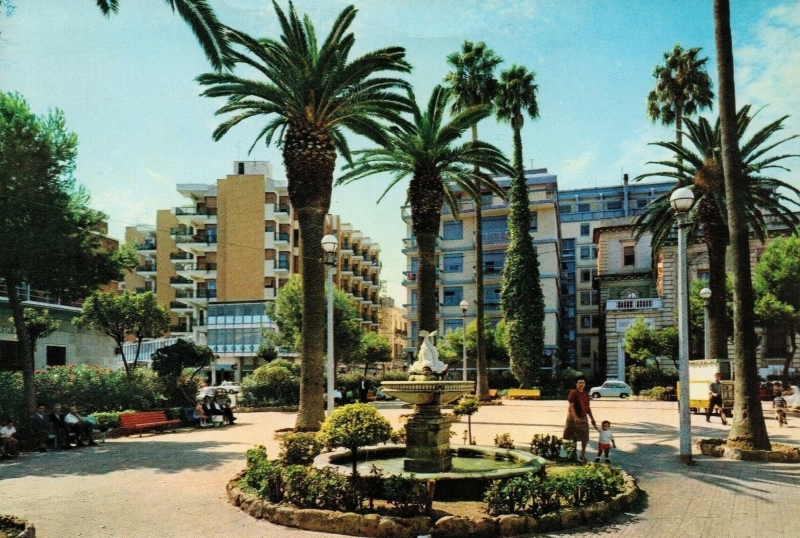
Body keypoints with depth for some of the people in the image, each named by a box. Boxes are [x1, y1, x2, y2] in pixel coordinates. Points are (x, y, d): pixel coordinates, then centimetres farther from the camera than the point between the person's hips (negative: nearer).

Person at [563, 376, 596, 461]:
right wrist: (575, 417, -26)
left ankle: (582, 455, 17)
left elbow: (588, 407, 17)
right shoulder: (573, 393, -8)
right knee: (572, 439, 0)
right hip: (573, 418, -6)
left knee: (584, 438, 6)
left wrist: (592, 418, 12)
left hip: (584, 418, 6)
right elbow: (571, 406, -15)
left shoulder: (586, 395, 12)